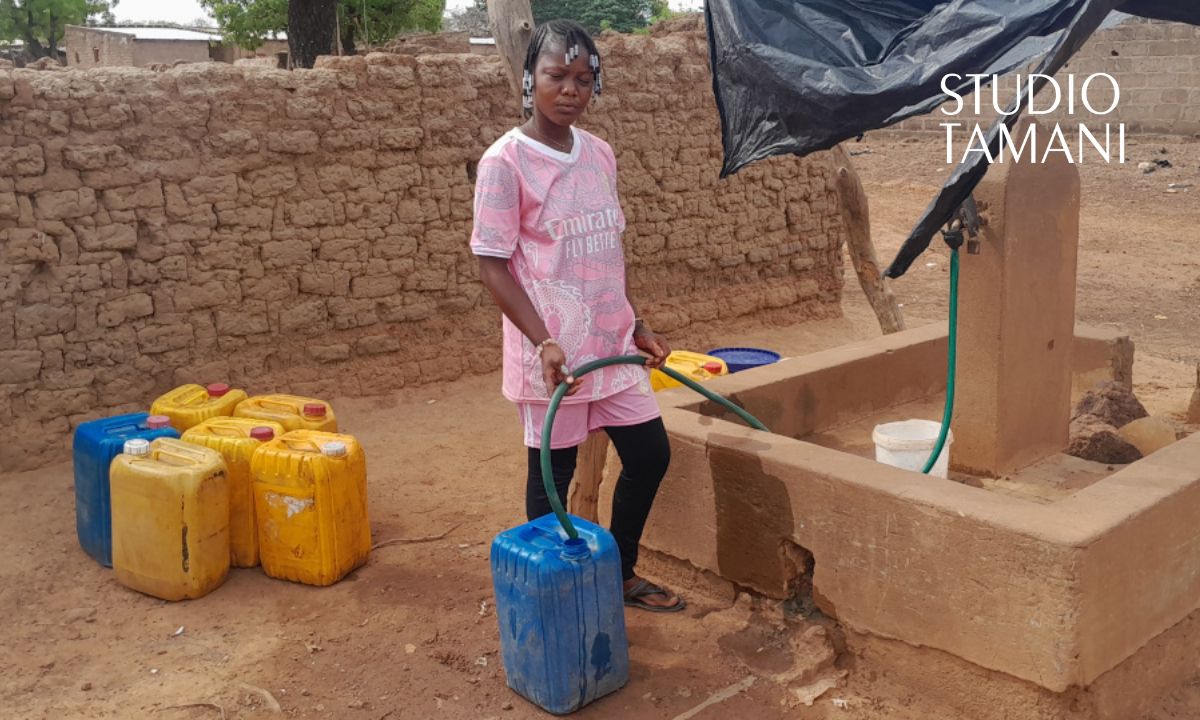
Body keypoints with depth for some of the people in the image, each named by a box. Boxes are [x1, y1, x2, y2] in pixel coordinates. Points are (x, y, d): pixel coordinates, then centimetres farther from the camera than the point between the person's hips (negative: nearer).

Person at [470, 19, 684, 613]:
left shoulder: (600, 155, 8)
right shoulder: (505, 161, -12)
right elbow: (491, 266, -12)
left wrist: (637, 326, 15)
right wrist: (544, 342, -20)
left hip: (610, 342, 7)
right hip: (552, 351, -7)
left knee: (650, 453, 12)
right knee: (553, 474, 5)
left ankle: (620, 573, 32)